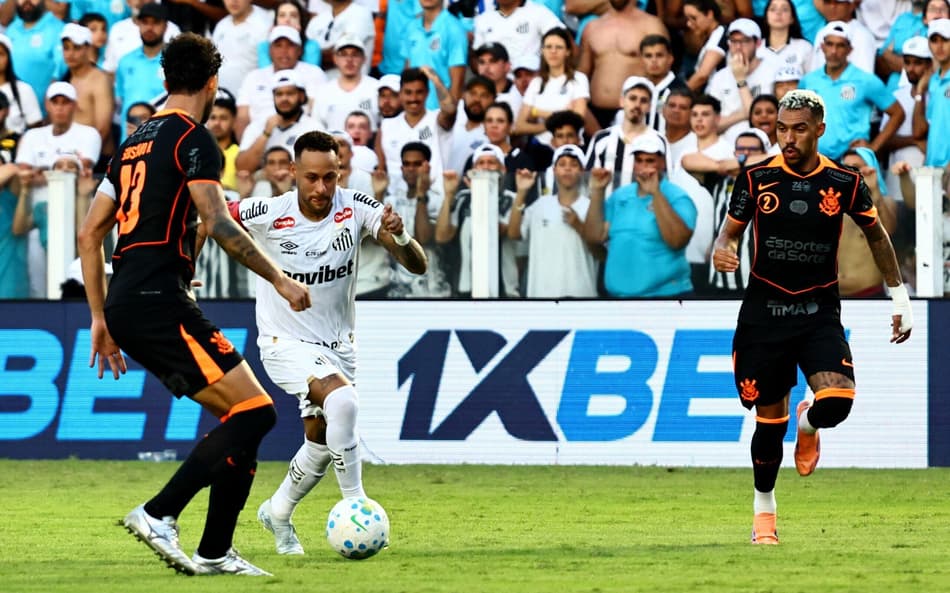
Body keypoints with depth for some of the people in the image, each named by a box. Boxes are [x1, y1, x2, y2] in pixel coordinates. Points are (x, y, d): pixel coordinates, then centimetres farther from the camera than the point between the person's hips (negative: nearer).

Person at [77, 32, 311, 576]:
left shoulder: (136, 143, 21)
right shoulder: (193, 138, -5)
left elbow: (89, 234, 21)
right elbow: (218, 224, -16)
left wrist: (100, 318, 24)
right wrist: (279, 279, -8)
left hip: (126, 306, 9)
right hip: (159, 301, -9)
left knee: (240, 416, 13)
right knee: (255, 413, -11)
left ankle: (215, 553, 9)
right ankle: (159, 515, -18)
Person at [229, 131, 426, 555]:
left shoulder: (357, 209, -15)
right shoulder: (268, 214, -20)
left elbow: (418, 266, -17)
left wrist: (400, 237, -37)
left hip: (337, 344, 4)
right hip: (286, 342, -4)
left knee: (320, 441, 14)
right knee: (341, 401, -30)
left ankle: (278, 512, 41)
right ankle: (355, 505, -20)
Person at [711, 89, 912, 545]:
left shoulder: (844, 183, -2)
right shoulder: (756, 178, -3)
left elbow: (876, 234, 13)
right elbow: (730, 231, 8)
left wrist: (899, 297, 14)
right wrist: (722, 250, -17)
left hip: (820, 313, 0)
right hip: (764, 312, 0)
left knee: (837, 401, -22)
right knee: (769, 419, 4)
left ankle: (808, 423, 17)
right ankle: (763, 505, 27)